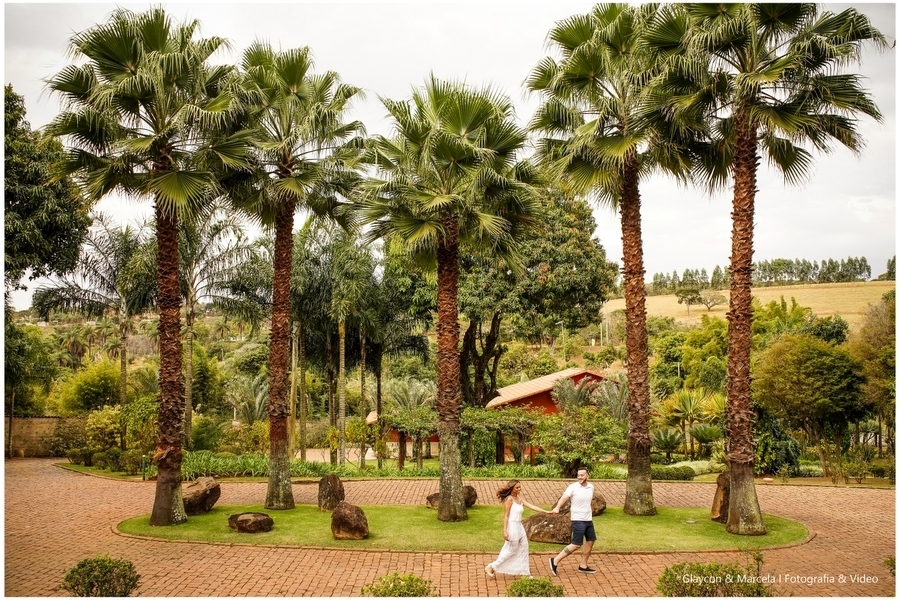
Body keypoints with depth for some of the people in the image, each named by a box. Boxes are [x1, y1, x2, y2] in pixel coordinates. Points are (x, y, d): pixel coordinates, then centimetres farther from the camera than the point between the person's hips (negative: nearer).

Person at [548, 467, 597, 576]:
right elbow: (564, 497, -29)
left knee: (590, 541, 13)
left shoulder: (591, 487, 3)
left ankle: (583, 565, 27)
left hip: (588, 519, 7)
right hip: (578, 520, -7)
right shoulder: (573, 487, -16)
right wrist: (557, 508, -47)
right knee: (576, 544, -10)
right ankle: (555, 561, -4)